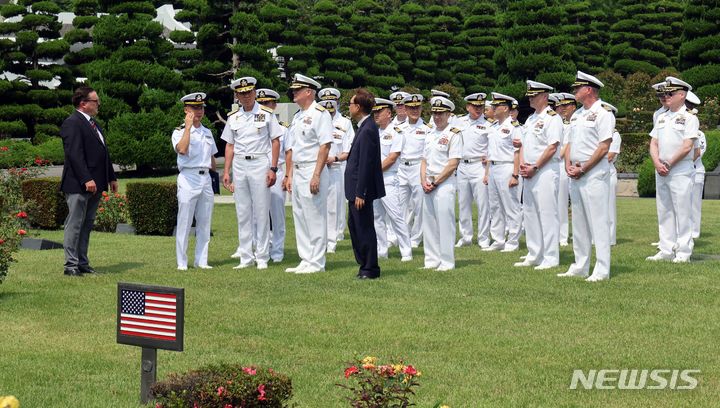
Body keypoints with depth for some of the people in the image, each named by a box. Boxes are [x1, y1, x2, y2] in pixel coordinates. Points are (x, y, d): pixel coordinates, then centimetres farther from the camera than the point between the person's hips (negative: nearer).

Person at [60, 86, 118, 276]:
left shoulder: (93, 124, 19)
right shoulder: (72, 123, -11)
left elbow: (103, 152, 22)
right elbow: (75, 154, -19)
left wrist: (111, 177, 18)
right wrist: (86, 179, -25)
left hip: (95, 185, 9)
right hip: (78, 185, -9)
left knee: (87, 224, 11)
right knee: (75, 224, -5)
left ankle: (82, 263, 16)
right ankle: (71, 265, -2)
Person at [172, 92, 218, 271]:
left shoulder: (207, 132, 17)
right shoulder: (180, 132, -1)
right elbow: (182, 149, -22)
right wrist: (188, 126, -19)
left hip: (206, 178, 6)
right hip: (188, 178, -6)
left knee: (205, 222, 6)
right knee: (184, 222, -6)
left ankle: (201, 260, 13)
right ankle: (182, 262, 0)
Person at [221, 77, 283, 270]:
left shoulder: (266, 114, 1)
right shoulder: (233, 118, 11)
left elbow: (275, 142, 0)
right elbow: (230, 146, 14)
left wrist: (273, 169, -8)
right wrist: (226, 172, 7)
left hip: (260, 163, -4)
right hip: (239, 165, 4)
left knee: (262, 212, -3)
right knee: (242, 213, 5)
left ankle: (262, 257, 2)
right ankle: (246, 257, 11)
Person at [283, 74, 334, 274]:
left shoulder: (320, 113, -9)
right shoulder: (297, 117, 18)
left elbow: (325, 146, -16)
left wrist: (316, 175, -21)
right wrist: (289, 175, 15)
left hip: (312, 171, -9)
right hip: (297, 172, 9)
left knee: (315, 218, -6)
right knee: (300, 218, 11)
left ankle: (316, 262, -1)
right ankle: (306, 260, 18)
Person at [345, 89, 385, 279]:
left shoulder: (368, 130, -20)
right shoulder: (365, 126, 11)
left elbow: (365, 164, -22)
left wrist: (360, 193, -22)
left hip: (362, 189, -10)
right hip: (357, 188, 10)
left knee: (365, 228, -2)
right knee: (354, 224, 17)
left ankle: (370, 269, 6)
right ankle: (364, 264, 26)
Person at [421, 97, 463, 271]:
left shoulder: (454, 134, -6)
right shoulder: (431, 134, 17)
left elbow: (453, 164, -12)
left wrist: (435, 182, -12)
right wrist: (424, 182, 1)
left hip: (445, 183, -8)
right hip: (429, 184, 8)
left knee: (445, 223, -7)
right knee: (428, 222, 9)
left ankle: (447, 262, -2)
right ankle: (432, 261, 16)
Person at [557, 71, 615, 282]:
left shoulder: (603, 114, -9)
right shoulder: (576, 115, 17)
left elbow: (604, 147, -14)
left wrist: (582, 169, -14)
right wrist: (569, 165, 2)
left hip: (594, 174, -9)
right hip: (575, 175, 9)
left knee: (598, 221, -7)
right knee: (578, 222, 12)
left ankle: (602, 269, -6)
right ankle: (580, 266, 18)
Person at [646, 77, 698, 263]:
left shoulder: (689, 118, -5)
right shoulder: (661, 118, 15)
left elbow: (687, 146, -12)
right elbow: (653, 143, 12)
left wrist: (668, 164, -11)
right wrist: (657, 164, -5)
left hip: (681, 171, -7)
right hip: (661, 171, 7)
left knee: (683, 212, -5)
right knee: (664, 212, 9)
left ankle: (683, 252, -1)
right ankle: (666, 250, 14)